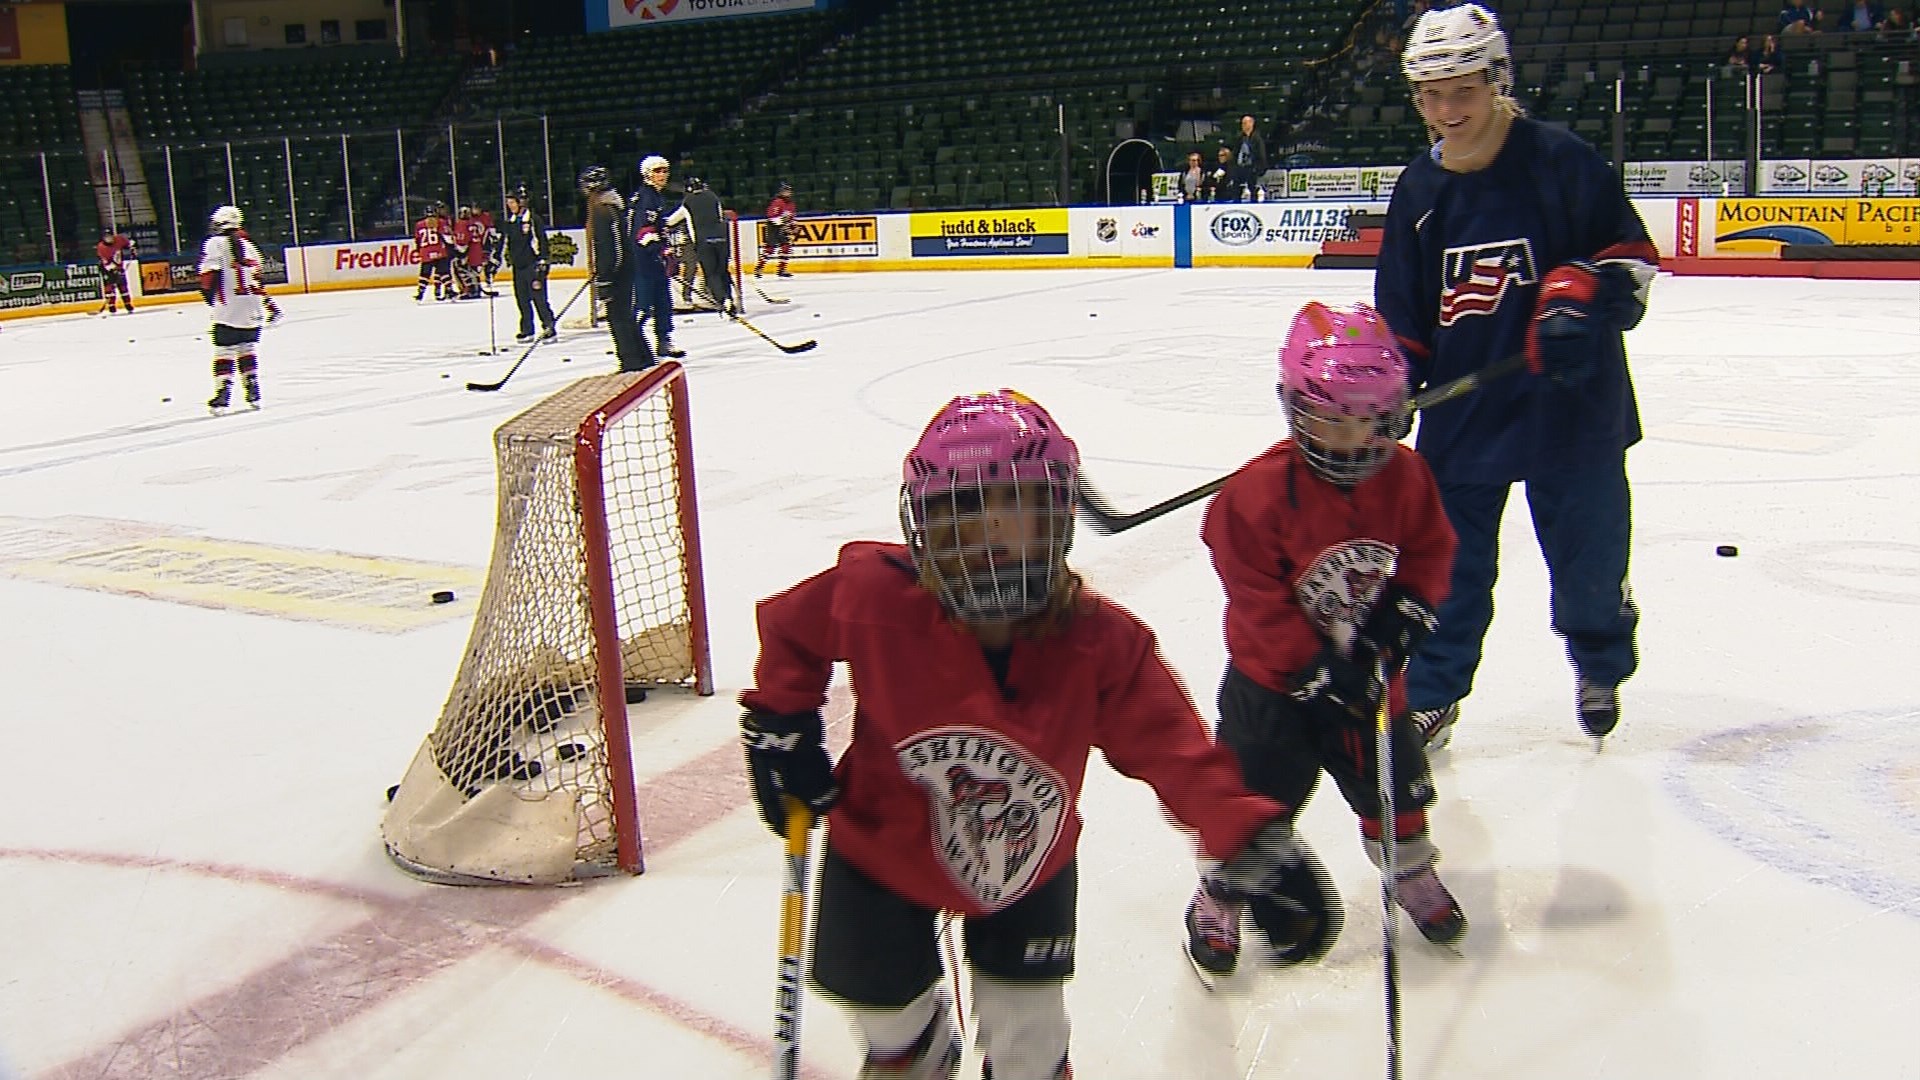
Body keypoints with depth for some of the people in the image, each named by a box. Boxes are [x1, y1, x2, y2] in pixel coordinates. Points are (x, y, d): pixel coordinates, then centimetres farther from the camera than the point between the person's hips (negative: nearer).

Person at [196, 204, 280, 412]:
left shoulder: (214, 243, -2)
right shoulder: (248, 245, 14)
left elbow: (208, 273, -11)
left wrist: (209, 294, 2)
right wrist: (270, 304, 22)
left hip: (228, 310, -5)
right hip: (253, 310, 5)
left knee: (223, 352, -2)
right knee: (248, 350, 15)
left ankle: (223, 395, -8)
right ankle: (253, 394, 13)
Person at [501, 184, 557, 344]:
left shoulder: (533, 219, -7)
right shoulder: (509, 222, 13)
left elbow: (542, 241, -10)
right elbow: (504, 243, 20)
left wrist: (542, 262, -15)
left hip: (533, 265, -7)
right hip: (518, 266, 7)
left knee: (539, 298, -9)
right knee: (522, 299, 8)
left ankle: (550, 329, -5)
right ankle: (527, 330, 16)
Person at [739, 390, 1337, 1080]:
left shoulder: (1101, 644, -25)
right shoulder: (875, 597, -28)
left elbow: (1175, 751, -24)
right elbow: (789, 627, -7)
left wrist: (1248, 837, -35)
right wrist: (780, 721, -9)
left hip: (1029, 863, 1)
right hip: (881, 847, 0)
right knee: (874, 990, 19)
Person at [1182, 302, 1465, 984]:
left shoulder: (1403, 476, -7)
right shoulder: (1259, 491, -23)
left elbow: (1431, 548, 5)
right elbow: (1257, 599, -21)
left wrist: (1408, 608, -14)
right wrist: (1315, 669, -21)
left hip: (1367, 669, 4)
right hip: (1275, 678, -4)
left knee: (1393, 779, 18)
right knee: (1254, 795, 3)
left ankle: (1409, 870, 46)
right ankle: (1219, 900, 24)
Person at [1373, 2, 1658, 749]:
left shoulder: (1558, 161, -9)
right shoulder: (1420, 189, 3)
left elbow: (1631, 250, -4)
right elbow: (1401, 313, 8)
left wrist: (1582, 296, -21)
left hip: (1569, 400, -2)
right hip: (1463, 404, 3)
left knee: (1588, 546, 11)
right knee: (1448, 557, 6)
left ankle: (1600, 664, 40)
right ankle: (1431, 695, 22)